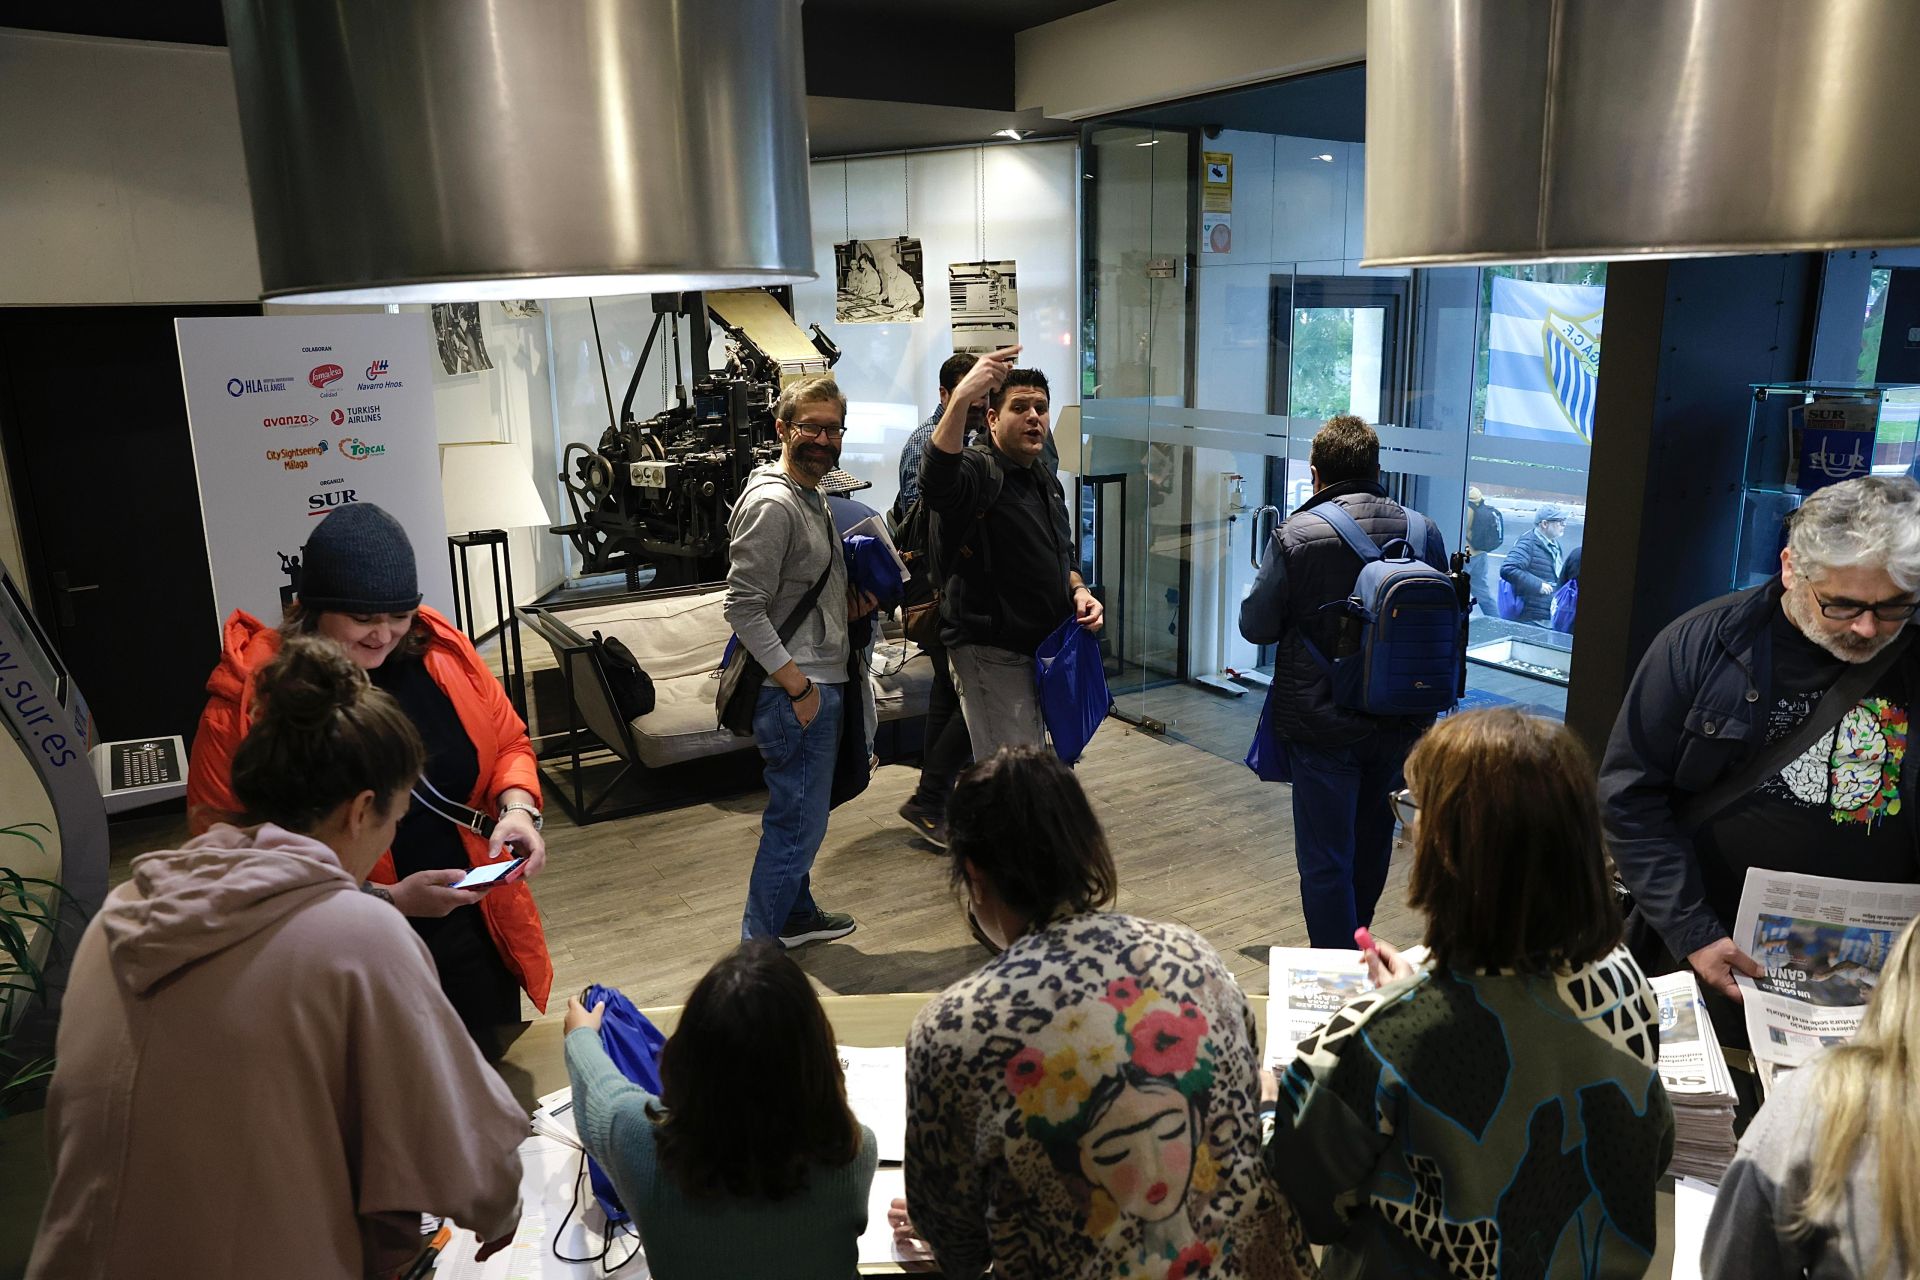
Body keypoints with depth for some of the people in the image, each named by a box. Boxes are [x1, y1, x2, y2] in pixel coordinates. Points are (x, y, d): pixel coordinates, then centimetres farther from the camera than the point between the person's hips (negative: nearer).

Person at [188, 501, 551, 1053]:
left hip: (475, 936, 4)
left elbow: (508, 742, 7)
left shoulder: (439, 650, -7)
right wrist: (387, 900, -23)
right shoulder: (248, 700, -18)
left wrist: (519, 807, -14)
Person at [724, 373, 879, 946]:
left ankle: (796, 914, 38)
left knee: (801, 813, 22)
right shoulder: (771, 504, -18)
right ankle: (760, 948, 12)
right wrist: (798, 686, -21)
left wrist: (848, 603, 6)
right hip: (795, 691, -10)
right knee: (797, 821, -2)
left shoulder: (811, 495, 14)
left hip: (821, 683, 10)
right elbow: (743, 609, -22)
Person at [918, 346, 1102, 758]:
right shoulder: (978, 469, -16)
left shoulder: (1047, 481, 14)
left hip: (1041, 648, 9)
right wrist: (961, 398, -53)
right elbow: (935, 480, -42)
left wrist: (1078, 590, 6)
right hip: (991, 653, -9)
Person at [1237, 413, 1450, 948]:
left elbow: (1256, 625, -9)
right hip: (1400, 721, 5)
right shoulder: (1423, 531, -3)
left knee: (1325, 857, 6)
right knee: (1372, 841, 24)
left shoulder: (1295, 534, -16)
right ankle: (1358, 946, 45)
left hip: (1321, 722, -5)